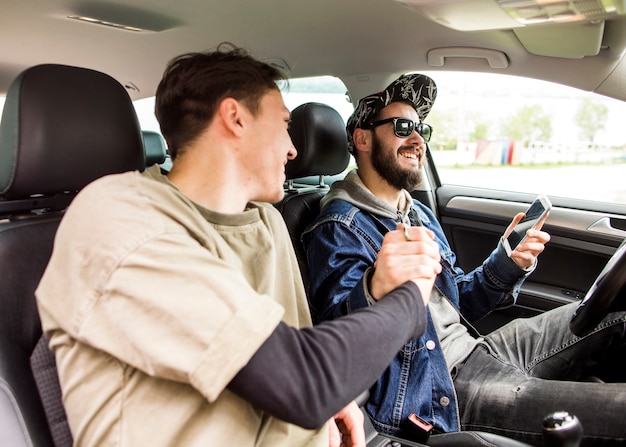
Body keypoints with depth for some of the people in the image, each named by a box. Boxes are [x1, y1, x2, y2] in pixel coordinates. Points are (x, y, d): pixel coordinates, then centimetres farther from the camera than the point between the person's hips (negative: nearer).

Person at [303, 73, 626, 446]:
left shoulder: (421, 213, 15)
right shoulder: (338, 229, -14)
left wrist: (507, 262, -2)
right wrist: (375, 290, -48)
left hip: (474, 348, 9)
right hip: (438, 388, -9)